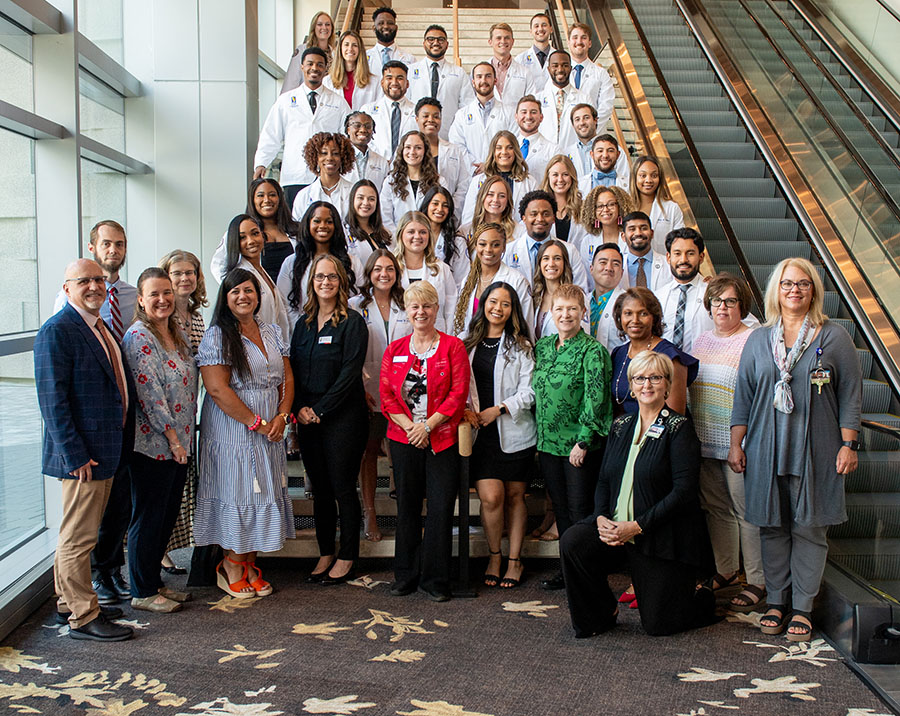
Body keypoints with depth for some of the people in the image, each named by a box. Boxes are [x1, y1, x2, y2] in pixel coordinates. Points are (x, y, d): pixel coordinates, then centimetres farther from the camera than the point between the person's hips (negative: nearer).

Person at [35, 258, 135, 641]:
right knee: (78, 537, 2)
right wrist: (75, 454, -21)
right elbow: (52, 399, -19)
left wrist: (120, 447, 15)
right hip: (83, 453, -9)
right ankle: (83, 617, 12)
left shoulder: (100, 326, 13)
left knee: (78, 533, 20)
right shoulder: (57, 330, -15)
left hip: (106, 451, 9)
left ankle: (70, 602, 33)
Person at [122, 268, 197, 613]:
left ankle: (155, 581, 29)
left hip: (179, 442, 8)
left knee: (168, 515, 16)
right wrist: (172, 437, -17)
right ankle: (142, 592, 16)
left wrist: (185, 438, 14)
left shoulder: (177, 332, 11)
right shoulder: (138, 337, -15)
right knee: (148, 518, 3)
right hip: (153, 443, -8)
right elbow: (150, 394, -19)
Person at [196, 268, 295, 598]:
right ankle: (231, 566, 13)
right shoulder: (217, 336, -7)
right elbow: (217, 388, -16)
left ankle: (249, 564, 18)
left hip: (269, 431, 6)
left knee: (263, 492, 7)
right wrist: (256, 423, -15)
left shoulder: (272, 332, 12)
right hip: (232, 429, -6)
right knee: (235, 491, -2)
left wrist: (281, 416, -6)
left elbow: (286, 378, 11)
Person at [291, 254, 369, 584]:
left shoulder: (352, 322, -4)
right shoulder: (303, 324, 13)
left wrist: (320, 409, -14)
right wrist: (300, 408, -5)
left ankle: (347, 557, 11)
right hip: (307, 419, 5)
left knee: (343, 488, 0)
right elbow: (293, 370, 11)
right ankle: (325, 553, 22)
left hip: (342, 417, -5)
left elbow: (350, 373, -11)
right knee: (320, 489, 11)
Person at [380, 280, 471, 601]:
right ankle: (406, 575, 20)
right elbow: (386, 396, 5)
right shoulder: (394, 351, 11)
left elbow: (458, 393, -6)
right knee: (407, 507, 8)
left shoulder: (453, 347, 2)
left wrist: (428, 425, -13)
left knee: (441, 508, -3)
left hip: (442, 439, -2)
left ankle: (435, 579, 8)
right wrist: (410, 427, -10)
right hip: (403, 439, 3)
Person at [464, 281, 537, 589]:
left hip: (514, 431, -1)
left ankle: (514, 560, 19)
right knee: (490, 497, -9)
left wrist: (499, 409, -12)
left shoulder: (521, 346, 2)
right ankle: (494, 556, 12)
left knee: (514, 495, 6)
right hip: (481, 433, 1)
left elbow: (529, 392, -3)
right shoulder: (468, 344, 10)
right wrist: (465, 410, -5)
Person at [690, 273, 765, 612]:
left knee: (747, 511, -1)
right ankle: (726, 570, 28)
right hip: (704, 441, 7)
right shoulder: (702, 340, 13)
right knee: (715, 508, 14)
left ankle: (757, 581, 9)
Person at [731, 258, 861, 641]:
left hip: (815, 450, -2)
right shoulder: (759, 340, 9)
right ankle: (776, 602, 17)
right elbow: (744, 396, 11)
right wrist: (736, 444, 6)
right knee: (772, 527, 5)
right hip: (766, 448, 2)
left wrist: (848, 444, -4)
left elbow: (850, 395, 2)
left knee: (809, 527, 1)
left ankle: (801, 607, 11)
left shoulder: (834, 337, 3)